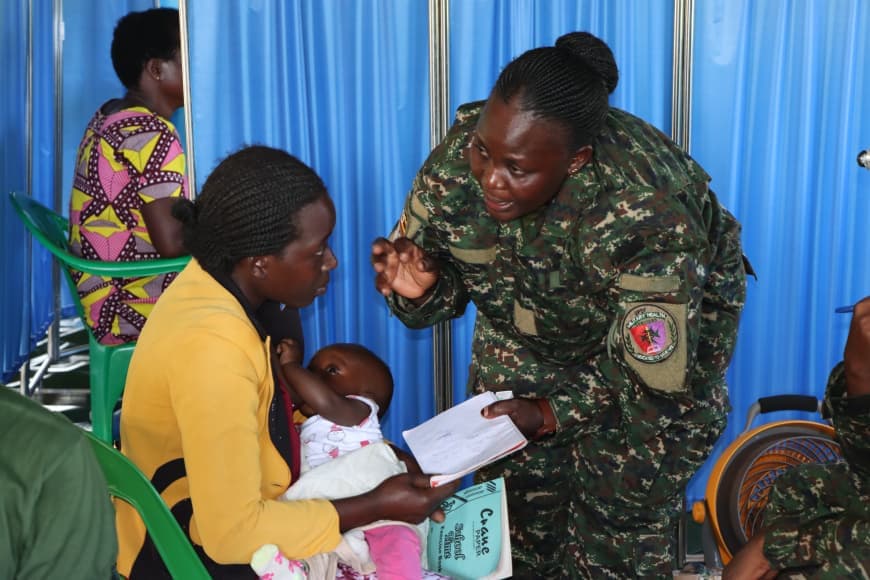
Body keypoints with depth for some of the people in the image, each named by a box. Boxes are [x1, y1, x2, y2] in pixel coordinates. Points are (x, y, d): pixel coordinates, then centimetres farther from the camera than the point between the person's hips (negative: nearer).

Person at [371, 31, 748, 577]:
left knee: (620, 512, -1)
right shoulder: (459, 154, -28)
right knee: (513, 489, 8)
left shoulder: (640, 219, -40)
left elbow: (655, 376, -29)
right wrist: (419, 289, -34)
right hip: (529, 332, 4)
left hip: (673, 324, -4)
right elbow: (443, 281, -12)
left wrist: (553, 413, -35)